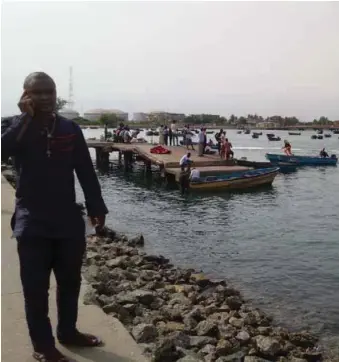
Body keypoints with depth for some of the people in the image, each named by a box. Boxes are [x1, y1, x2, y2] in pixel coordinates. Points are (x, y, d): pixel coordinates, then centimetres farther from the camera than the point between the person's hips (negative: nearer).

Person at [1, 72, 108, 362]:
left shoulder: (70, 129, 1)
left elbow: (86, 172, 3)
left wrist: (97, 208, 0)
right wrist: (26, 117, -25)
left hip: (69, 220, 3)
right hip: (33, 223, -3)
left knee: (70, 281, 16)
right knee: (36, 287, 4)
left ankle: (68, 332, 36)